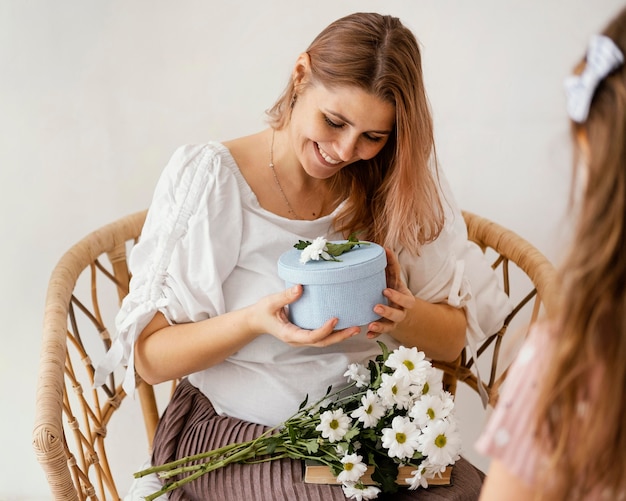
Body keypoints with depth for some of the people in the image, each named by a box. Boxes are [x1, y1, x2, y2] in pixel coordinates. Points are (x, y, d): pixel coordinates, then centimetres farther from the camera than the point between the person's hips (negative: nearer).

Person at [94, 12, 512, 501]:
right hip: (235, 435, -3)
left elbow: (454, 339, 4)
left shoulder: (397, 184, 0)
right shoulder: (207, 176, -10)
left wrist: (405, 315, -19)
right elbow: (148, 357, -10)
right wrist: (254, 321, -27)